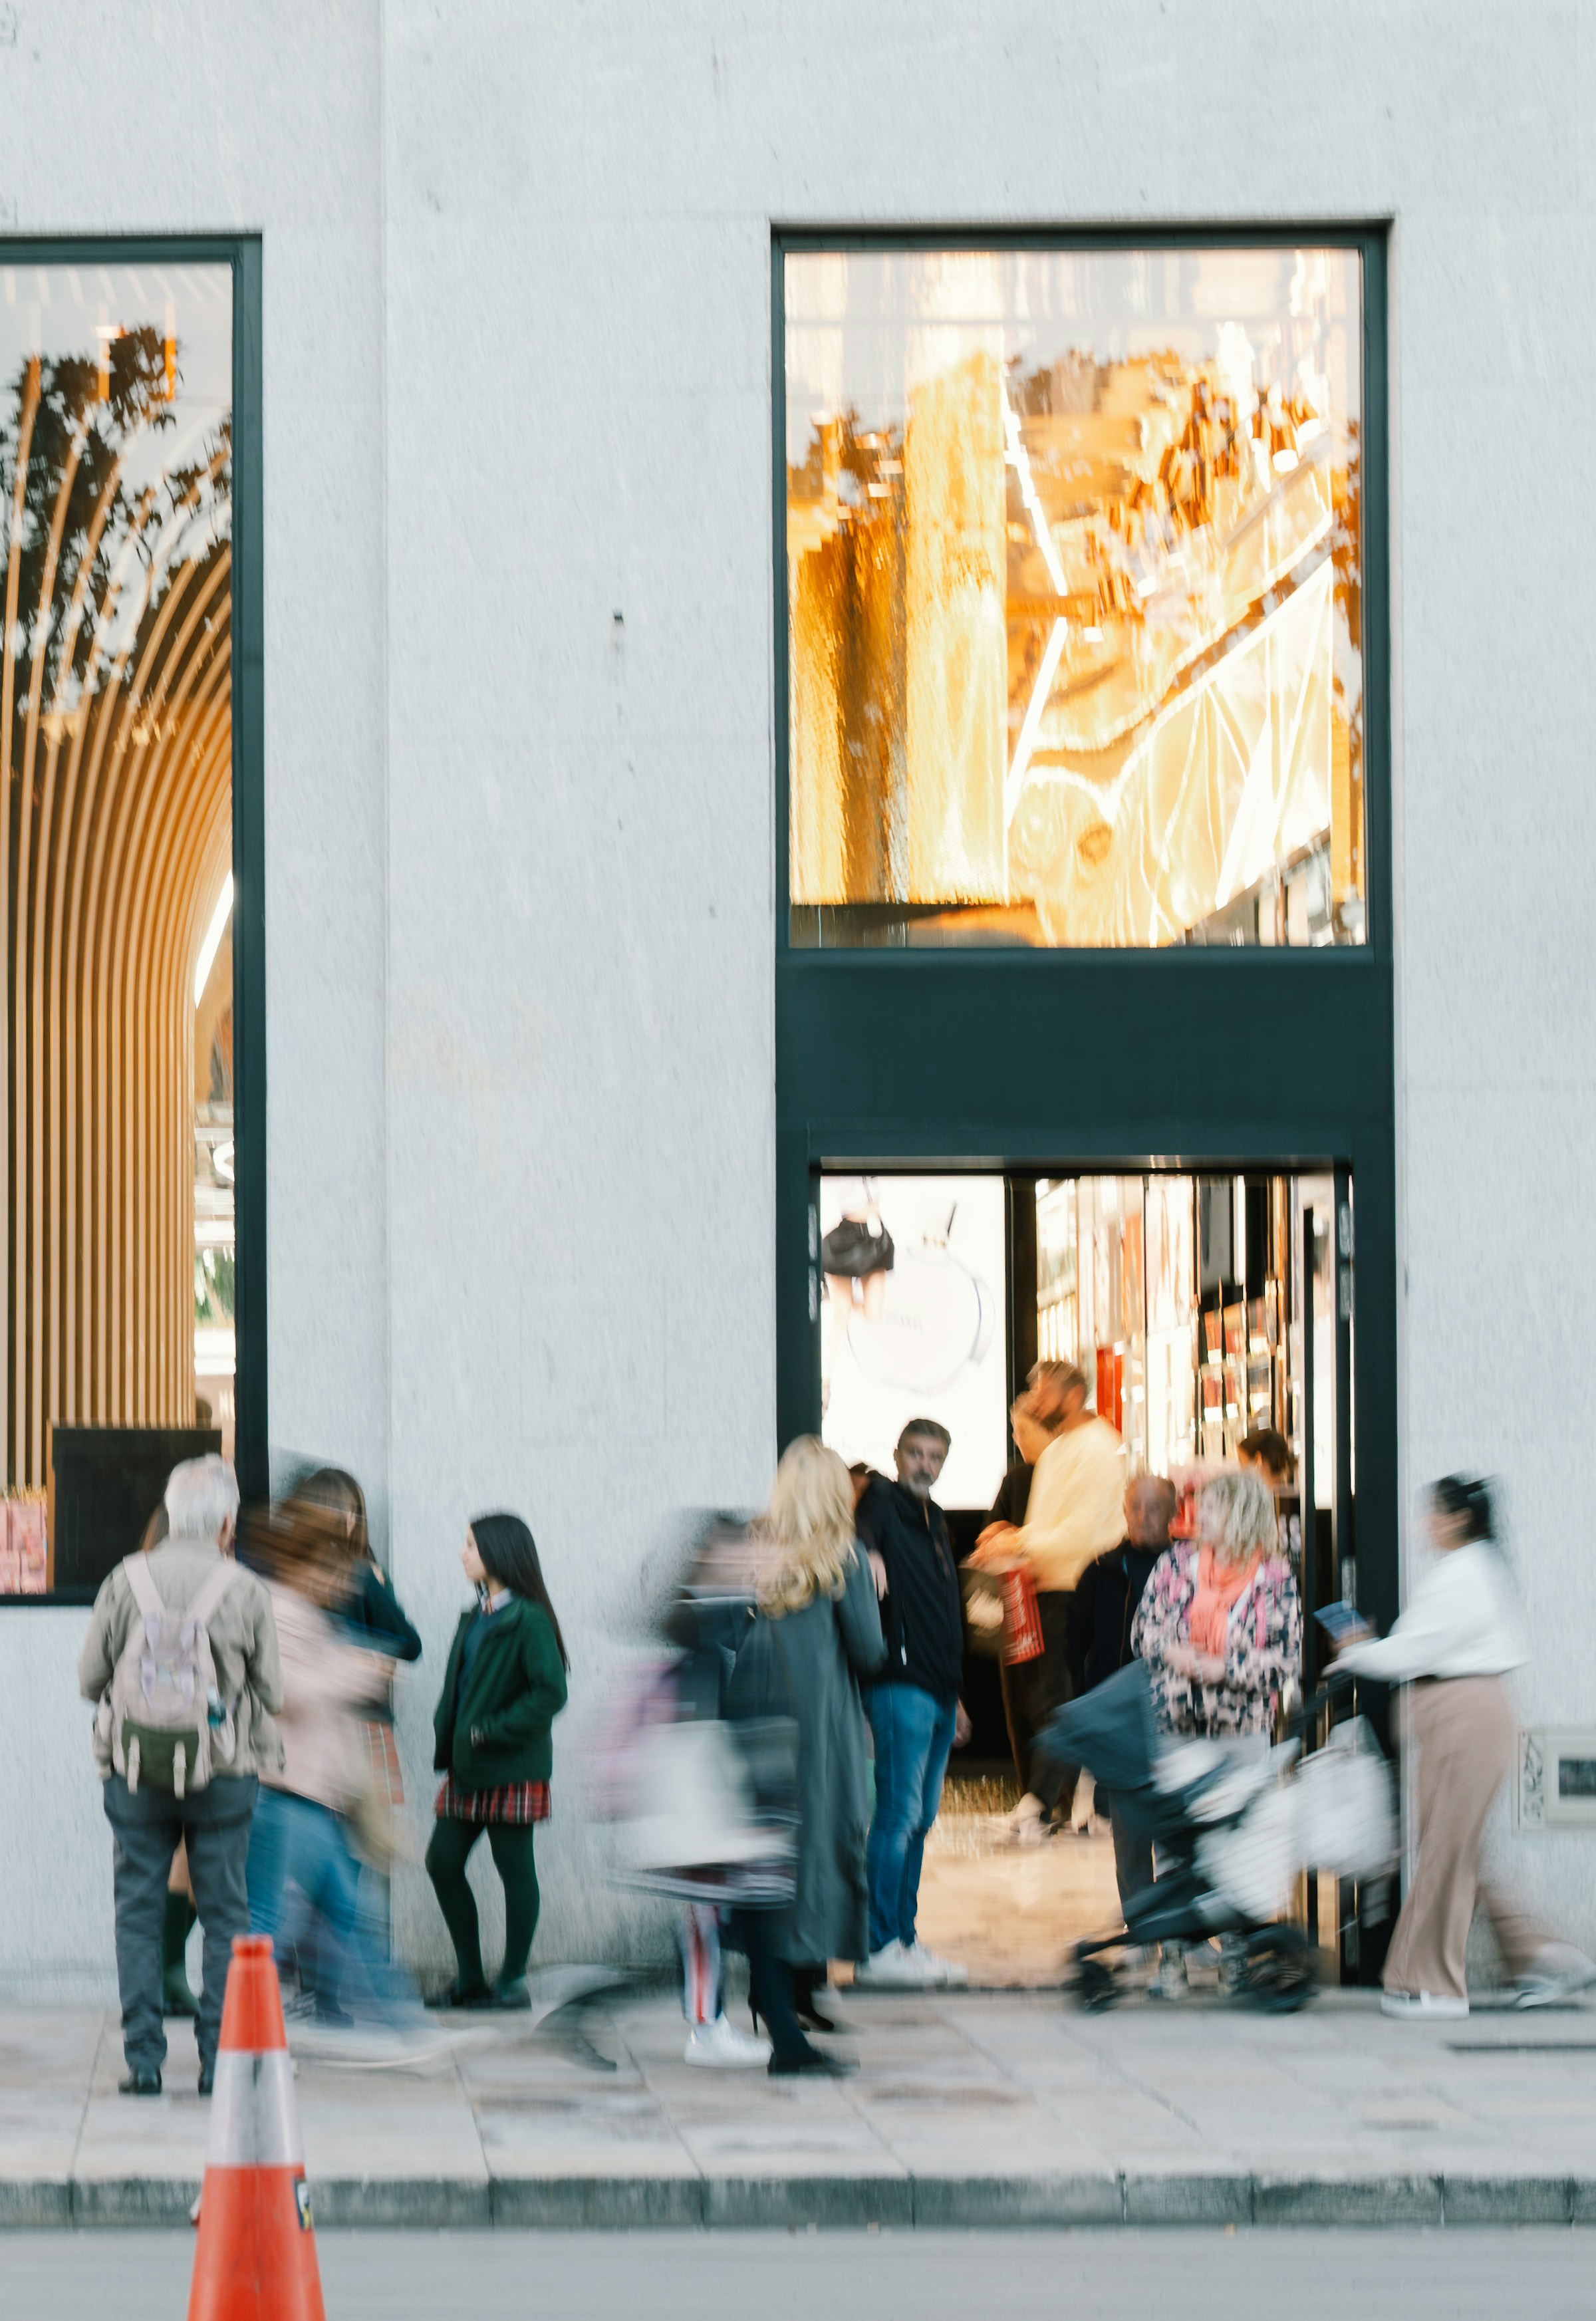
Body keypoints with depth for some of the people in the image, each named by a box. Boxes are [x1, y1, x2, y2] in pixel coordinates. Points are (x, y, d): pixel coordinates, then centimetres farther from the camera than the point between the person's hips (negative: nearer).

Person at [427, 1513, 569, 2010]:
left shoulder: (529, 1619, -13)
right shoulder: (475, 1616, 13)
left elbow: (550, 1692, -18)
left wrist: (492, 1731, -18)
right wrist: (447, 1737, 4)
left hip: (512, 1765, -8)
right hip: (467, 1765, 8)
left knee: (514, 1867, 0)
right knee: (442, 1861, 5)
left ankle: (513, 1982, 7)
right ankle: (470, 1978, 13)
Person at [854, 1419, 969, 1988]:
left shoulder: (935, 1522, 20)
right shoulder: (884, 1506, -4)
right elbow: (860, 1529, -28)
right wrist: (869, 1553, -50)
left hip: (940, 1691, 9)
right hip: (902, 1685, -9)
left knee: (920, 1820, 11)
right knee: (898, 1815, -10)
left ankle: (905, 1941, 16)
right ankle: (878, 1947, -10)